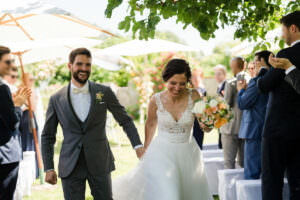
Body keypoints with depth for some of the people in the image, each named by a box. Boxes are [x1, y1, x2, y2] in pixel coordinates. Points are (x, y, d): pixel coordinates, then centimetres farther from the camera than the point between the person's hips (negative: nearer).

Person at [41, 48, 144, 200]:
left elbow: (125, 120, 8)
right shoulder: (56, 99, 2)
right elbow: (47, 137, 7)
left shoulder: (104, 92, 2)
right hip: (71, 167, 0)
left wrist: (138, 145, -6)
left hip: (100, 164, 0)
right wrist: (49, 168, 1)